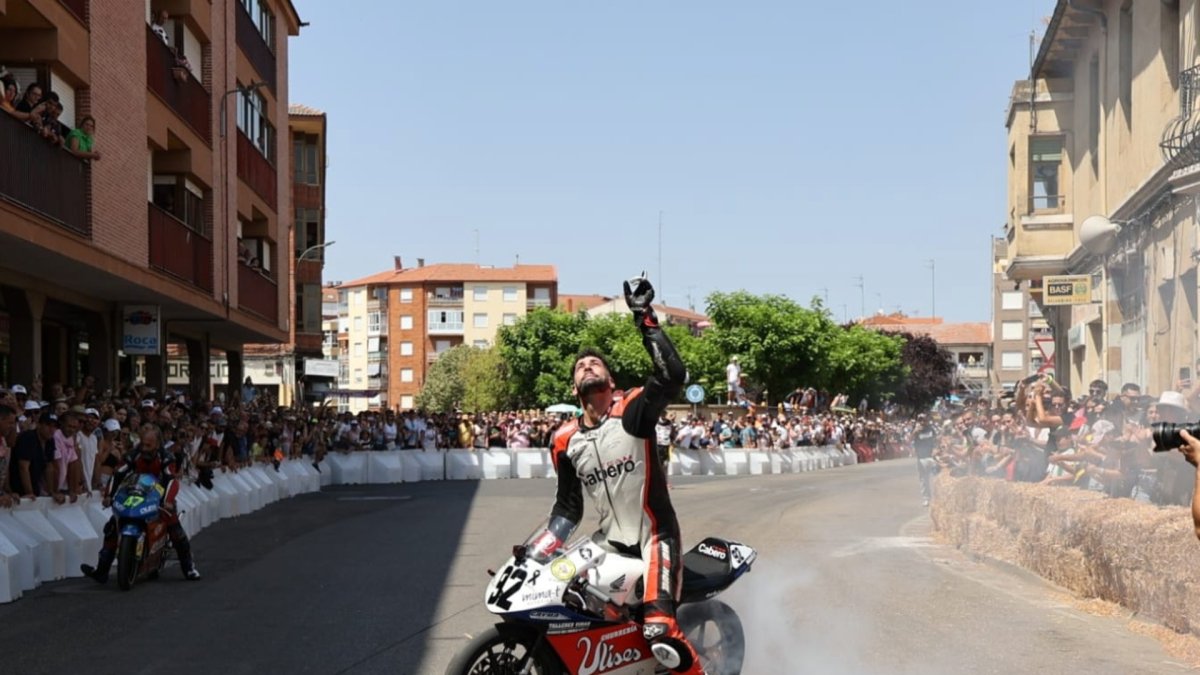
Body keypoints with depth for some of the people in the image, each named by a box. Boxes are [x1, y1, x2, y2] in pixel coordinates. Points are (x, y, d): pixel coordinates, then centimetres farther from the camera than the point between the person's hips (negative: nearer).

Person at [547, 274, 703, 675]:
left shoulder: (633, 410, -9)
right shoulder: (565, 440, 7)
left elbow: (673, 376, -29)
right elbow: (568, 506, 17)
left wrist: (645, 319, -27)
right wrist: (542, 547, 6)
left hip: (655, 534, -6)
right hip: (611, 540, 6)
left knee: (661, 633, -25)